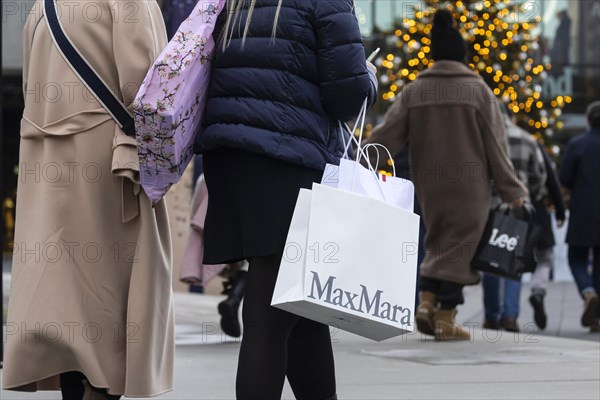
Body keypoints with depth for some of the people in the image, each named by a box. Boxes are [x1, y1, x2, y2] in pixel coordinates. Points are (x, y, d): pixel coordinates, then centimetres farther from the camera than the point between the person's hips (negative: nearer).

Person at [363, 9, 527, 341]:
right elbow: (495, 145, -4)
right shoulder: (477, 90, -5)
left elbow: (387, 134, -4)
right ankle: (446, 319, 0)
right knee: (459, 246, 3)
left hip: (429, 184, 3)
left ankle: (426, 302, 3)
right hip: (468, 184, -3)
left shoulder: (414, 91, 2)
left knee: (438, 242, 19)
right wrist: (511, 190, 1)